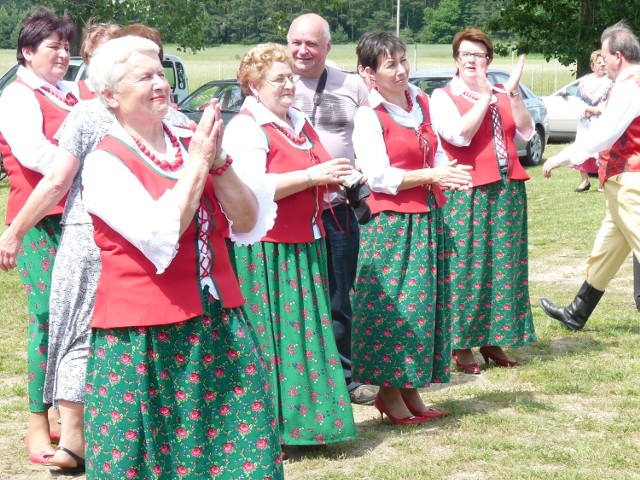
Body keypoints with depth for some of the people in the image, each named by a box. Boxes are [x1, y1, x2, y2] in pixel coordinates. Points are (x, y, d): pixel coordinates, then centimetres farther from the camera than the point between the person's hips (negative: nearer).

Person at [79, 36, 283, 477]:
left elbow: (249, 225, 2)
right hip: (144, 340, -5)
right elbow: (161, 238, -21)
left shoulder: (192, 144, 8)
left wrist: (217, 161, -10)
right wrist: (196, 163, -14)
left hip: (220, 322, 5)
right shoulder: (104, 163, -8)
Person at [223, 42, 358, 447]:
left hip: (306, 245, 9)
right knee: (271, 335, -6)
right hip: (265, 251, -8)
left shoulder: (300, 123, 17)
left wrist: (334, 177, 8)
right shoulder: (246, 127, -10)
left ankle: (310, 418, 18)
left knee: (308, 332, 10)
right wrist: (312, 175, -22)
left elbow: (318, 173, 31)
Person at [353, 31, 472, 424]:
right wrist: (430, 176, -20)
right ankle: (388, 392, 6)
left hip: (427, 218, 7)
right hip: (390, 223, -7)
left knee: (426, 304, 8)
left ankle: (411, 388, 16)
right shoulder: (369, 116, -9)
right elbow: (379, 176, -14)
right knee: (392, 306, -5)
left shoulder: (420, 103, 11)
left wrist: (449, 173, -3)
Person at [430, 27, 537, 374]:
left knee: (504, 266, 7)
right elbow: (459, 135, -15)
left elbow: (526, 133, 2)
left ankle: (492, 340, 16)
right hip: (467, 194, -5)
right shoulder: (443, 96, 0)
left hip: (508, 190, 5)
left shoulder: (502, 95, 14)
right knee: (466, 267, -3)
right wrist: (484, 96, -14)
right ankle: (460, 346, 3)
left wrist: (513, 93, -8)